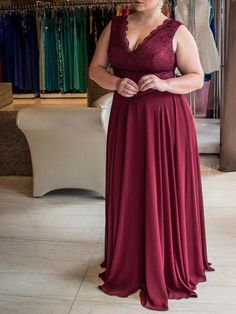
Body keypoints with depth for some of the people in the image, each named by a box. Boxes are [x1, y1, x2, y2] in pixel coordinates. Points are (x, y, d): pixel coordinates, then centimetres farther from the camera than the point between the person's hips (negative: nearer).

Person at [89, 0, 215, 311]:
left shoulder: (177, 31, -4)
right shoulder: (115, 26, 8)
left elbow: (197, 77, -2)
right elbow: (95, 69, 9)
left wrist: (164, 84, -19)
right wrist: (116, 83, -12)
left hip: (166, 121, -4)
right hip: (126, 119, 4)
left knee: (166, 193, 3)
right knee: (127, 193, 9)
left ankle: (169, 269, 20)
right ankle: (128, 267, 27)